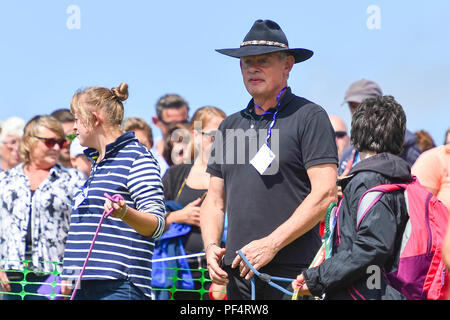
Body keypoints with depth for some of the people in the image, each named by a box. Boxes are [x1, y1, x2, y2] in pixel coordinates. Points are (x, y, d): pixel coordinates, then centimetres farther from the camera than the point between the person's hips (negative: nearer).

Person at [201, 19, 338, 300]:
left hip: (292, 275, -6)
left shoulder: (310, 117, 0)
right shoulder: (230, 126, 20)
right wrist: (211, 245, 2)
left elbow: (324, 194, -10)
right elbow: (215, 200, 22)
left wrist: (271, 244, -15)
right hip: (238, 273, 6)